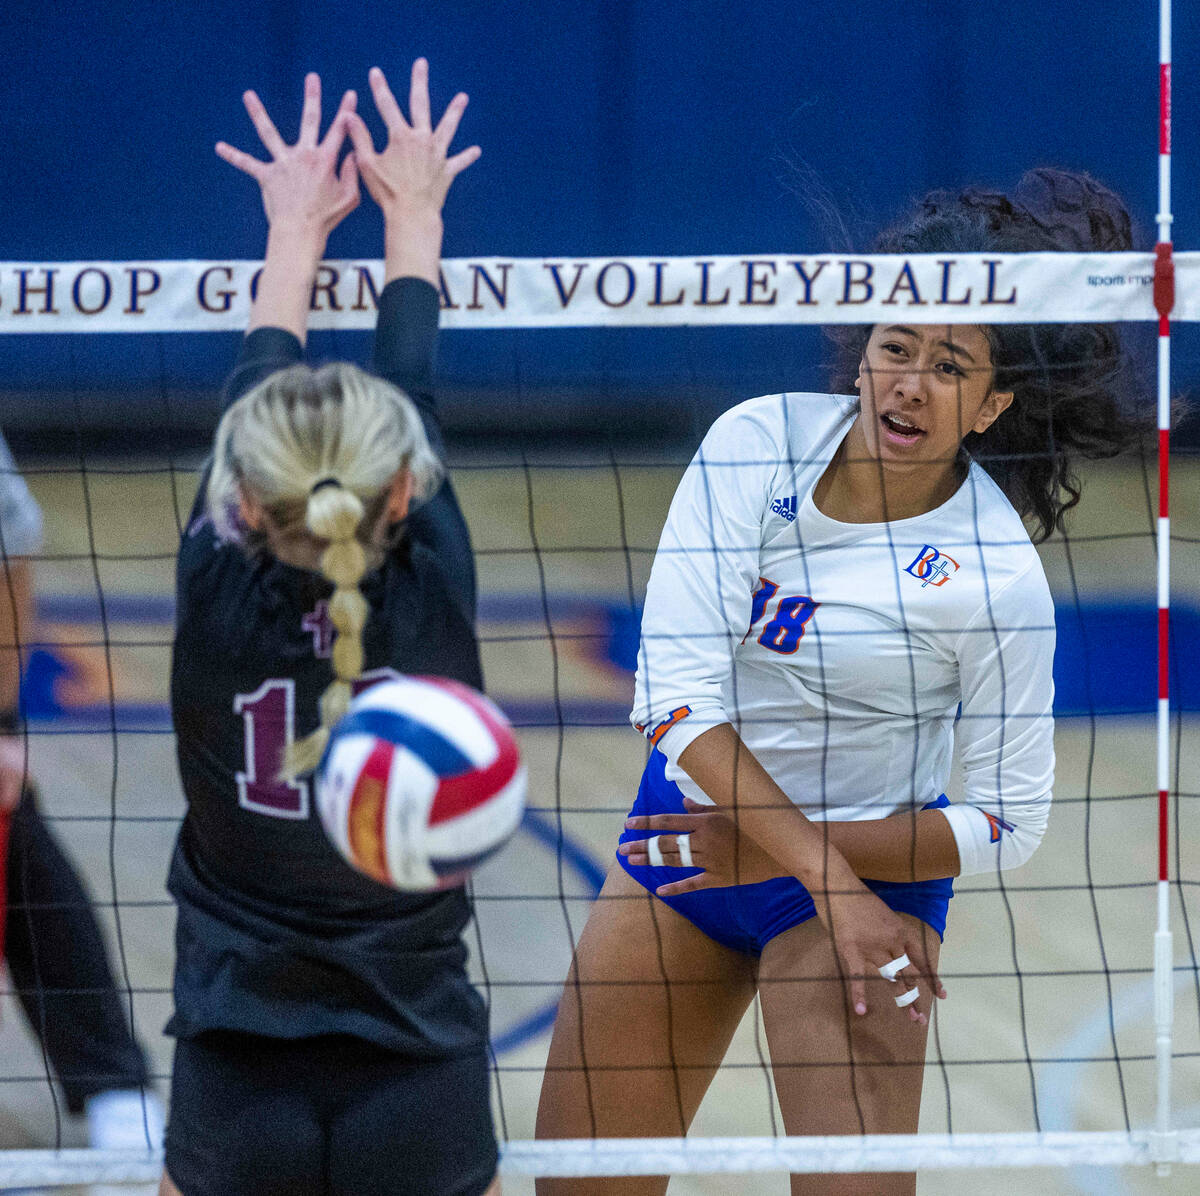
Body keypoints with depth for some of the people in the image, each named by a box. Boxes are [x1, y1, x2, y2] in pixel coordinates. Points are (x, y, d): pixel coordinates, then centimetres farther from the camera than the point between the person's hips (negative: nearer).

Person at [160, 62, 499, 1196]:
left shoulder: (218, 601, -13)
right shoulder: (434, 597, -12)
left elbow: (257, 390, 5)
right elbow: (414, 393, 5)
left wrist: (294, 230, 21)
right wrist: (413, 218, 22)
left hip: (236, 1095, 0)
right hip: (423, 1099, 0)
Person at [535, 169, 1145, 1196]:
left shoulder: (994, 577, -21)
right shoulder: (758, 443, -14)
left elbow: (1010, 820, -12)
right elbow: (679, 690, -19)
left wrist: (802, 859, -18)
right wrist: (836, 891, -24)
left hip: (868, 863, -4)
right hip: (687, 825, 4)